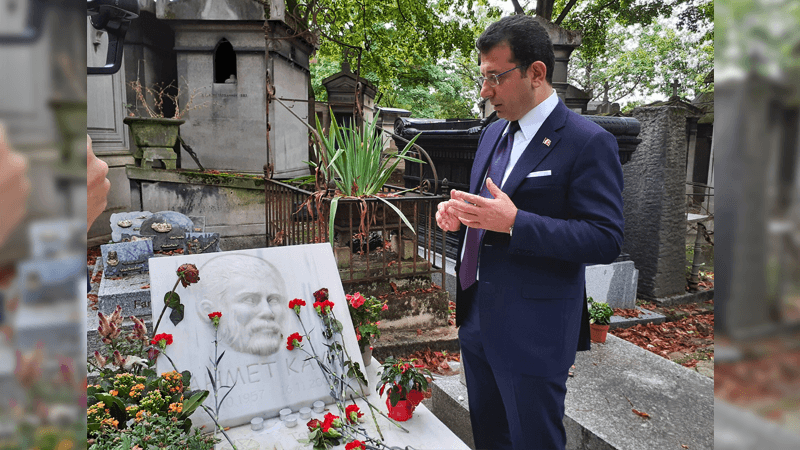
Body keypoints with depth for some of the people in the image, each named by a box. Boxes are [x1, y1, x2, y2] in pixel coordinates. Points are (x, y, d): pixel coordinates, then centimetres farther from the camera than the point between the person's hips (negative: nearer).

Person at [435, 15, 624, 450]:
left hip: (533, 333, -7)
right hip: (476, 319, 8)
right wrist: (455, 214, -2)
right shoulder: (492, 134, 11)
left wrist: (514, 223, -28)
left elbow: (606, 240, -19)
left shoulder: (589, 143, -14)